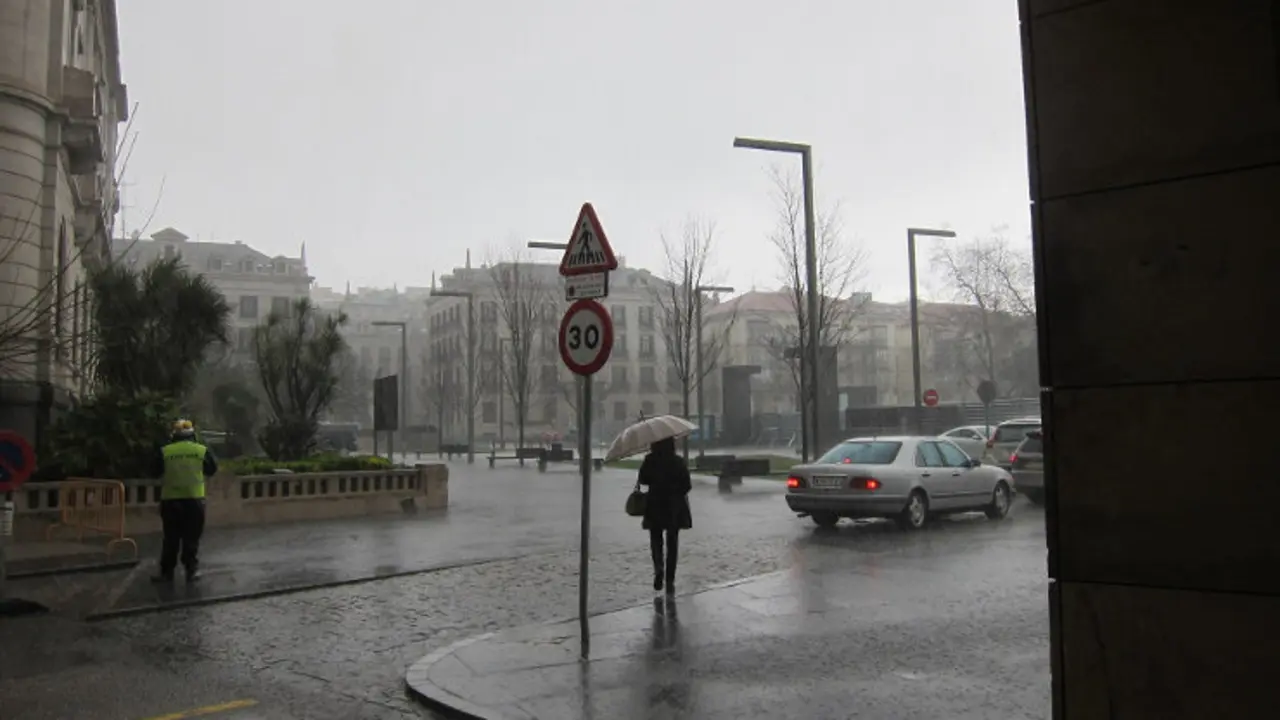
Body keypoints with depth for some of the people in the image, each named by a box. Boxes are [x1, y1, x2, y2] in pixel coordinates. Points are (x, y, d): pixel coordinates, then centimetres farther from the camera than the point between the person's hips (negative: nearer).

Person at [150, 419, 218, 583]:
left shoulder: (165, 452, -4)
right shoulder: (202, 451, -3)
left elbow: (156, 472, 8)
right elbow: (212, 469, 11)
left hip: (170, 500, 0)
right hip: (194, 500, 0)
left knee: (171, 539, 10)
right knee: (191, 539, 7)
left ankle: (166, 572, 14)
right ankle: (192, 571, 8)